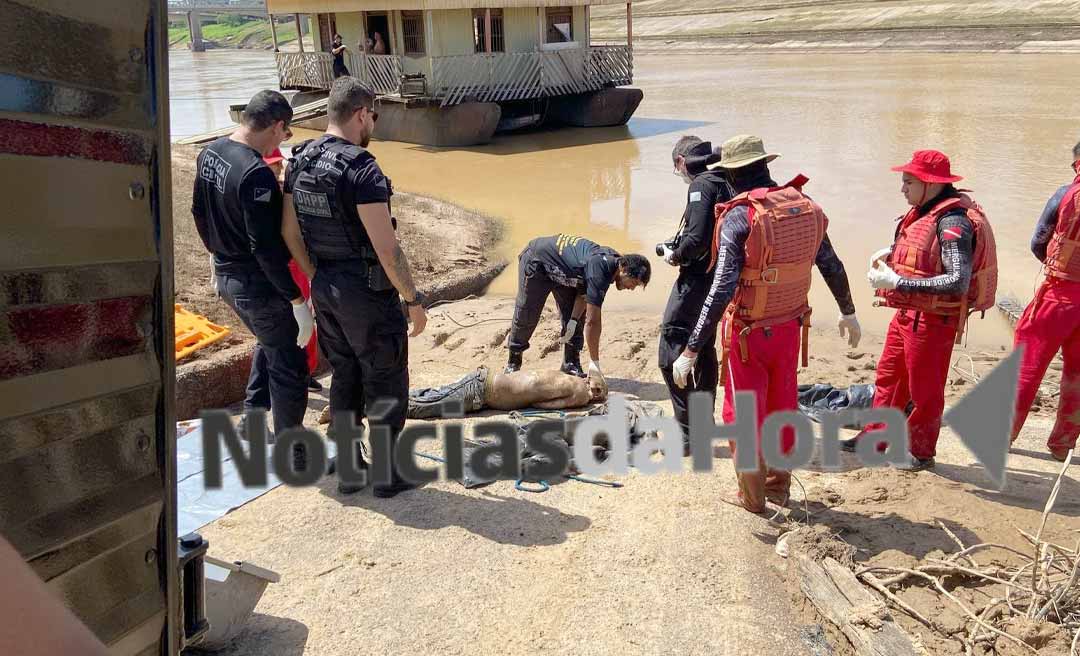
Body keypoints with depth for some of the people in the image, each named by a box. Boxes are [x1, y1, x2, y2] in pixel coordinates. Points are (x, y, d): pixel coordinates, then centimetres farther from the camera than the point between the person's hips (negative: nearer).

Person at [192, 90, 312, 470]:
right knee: (289, 366, 5)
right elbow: (266, 246, -28)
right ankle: (292, 455, 15)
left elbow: (199, 213, 15)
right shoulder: (255, 173, -26)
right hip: (259, 285, -9)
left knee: (269, 342, 30)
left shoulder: (209, 154, 2)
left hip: (226, 277, 9)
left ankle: (254, 415, 38)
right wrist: (297, 300, -23)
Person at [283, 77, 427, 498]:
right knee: (385, 383, 8)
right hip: (366, 290, -7)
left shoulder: (299, 162, 3)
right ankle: (386, 474, 18)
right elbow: (387, 249, -22)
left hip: (325, 287, 8)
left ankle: (348, 468, 28)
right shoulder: (362, 170, -21)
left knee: (345, 378, 19)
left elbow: (290, 231, 11)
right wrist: (414, 300, -12)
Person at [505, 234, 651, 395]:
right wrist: (595, 364, -34)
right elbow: (592, 321, -37)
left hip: (560, 272, 8)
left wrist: (574, 320, -17)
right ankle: (513, 362, 18)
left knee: (576, 320, 0)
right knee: (526, 317, -1)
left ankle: (571, 365, 6)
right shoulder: (600, 268, -38)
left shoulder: (613, 260, -12)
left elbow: (585, 294, -3)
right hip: (536, 261, -8)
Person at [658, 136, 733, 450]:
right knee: (704, 351, 20)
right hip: (720, 279, 10)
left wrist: (675, 256, -7)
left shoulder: (701, 186, -14)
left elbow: (697, 239, -25)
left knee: (672, 356, -5)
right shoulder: (726, 183, 13)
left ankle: (686, 433, -3)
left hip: (697, 280, -10)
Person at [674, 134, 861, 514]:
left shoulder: (740, 216, -20)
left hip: (749, 333, -5)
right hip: (790, 326, 6)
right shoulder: (806, 207, -2)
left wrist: (691, 351, -25)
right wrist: (848, 313, 25)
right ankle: (779, 487, 36)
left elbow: (722, 290, -27)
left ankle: (752, 497, 24)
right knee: (783, 408, 20)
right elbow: (833, 268, 8)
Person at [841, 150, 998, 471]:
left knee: (925, 390, 8)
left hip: (933, 321, -9)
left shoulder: (952, 221, -24)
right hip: (907, 314, 9)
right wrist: (891, 252, 3)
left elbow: (957, 282, -32)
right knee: (888, 376, 19)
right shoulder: (924, 212, 4)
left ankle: (921, 453, 27)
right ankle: (875, 435, 35)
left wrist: (897, 282, -31)